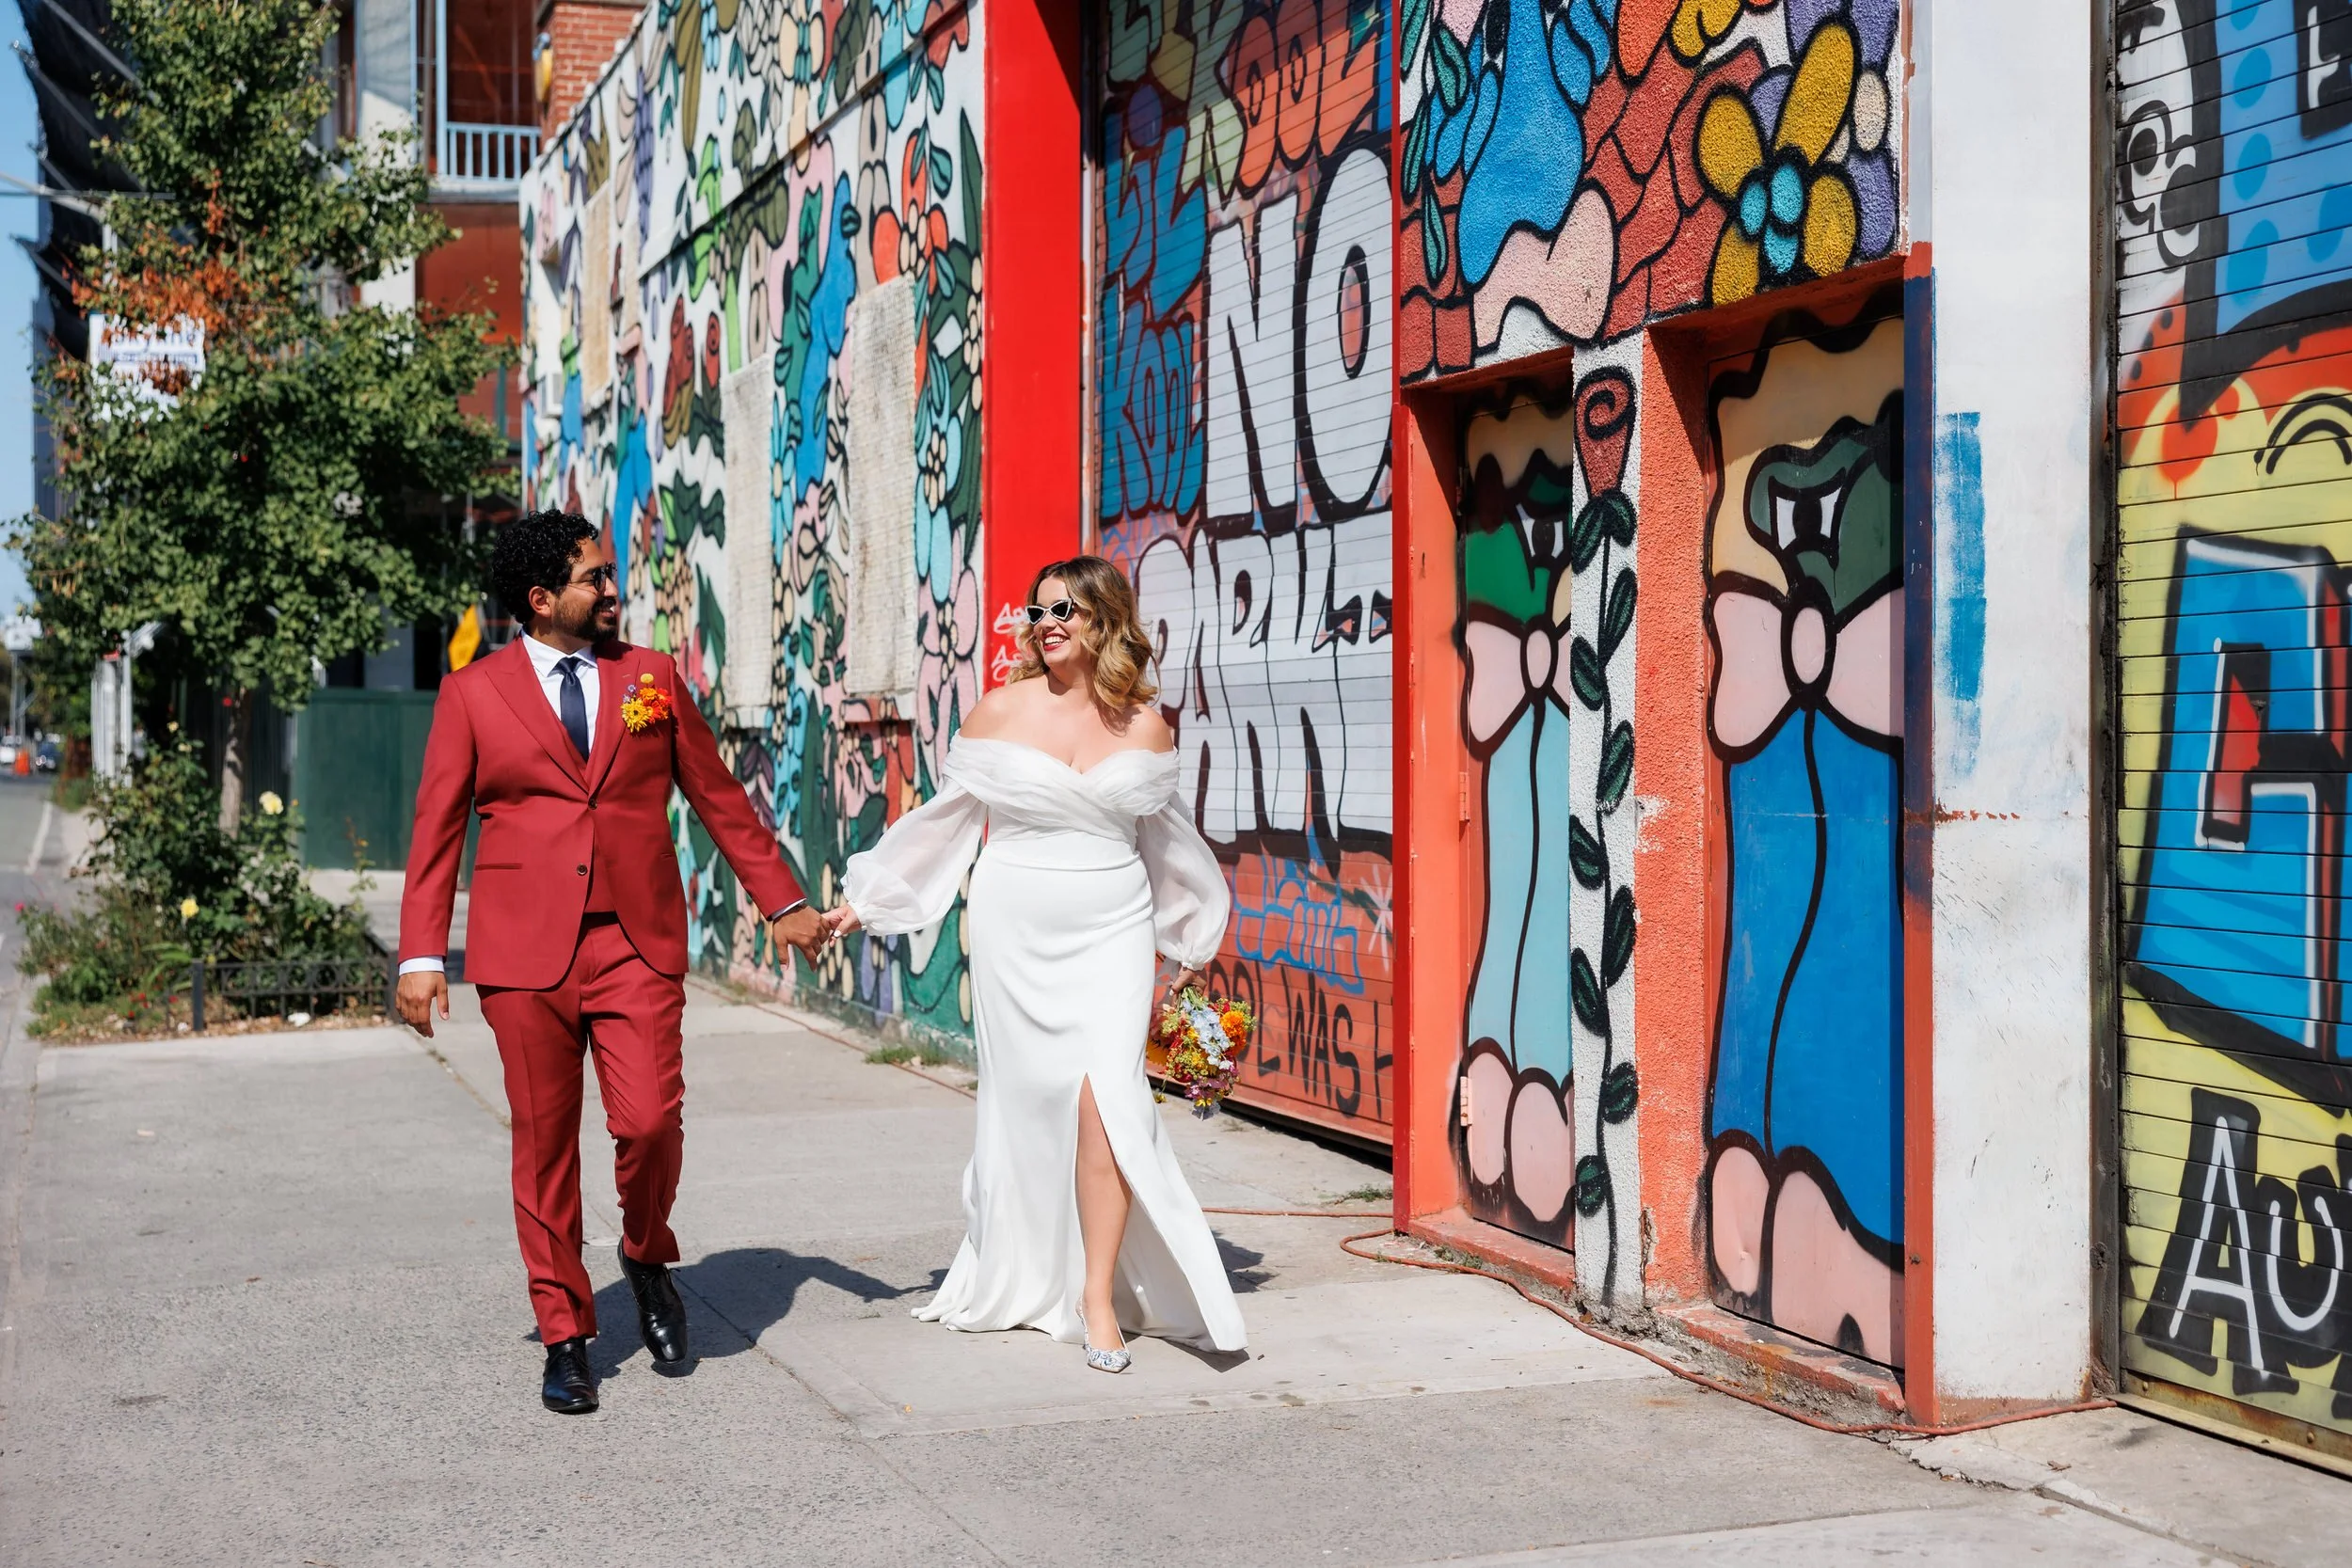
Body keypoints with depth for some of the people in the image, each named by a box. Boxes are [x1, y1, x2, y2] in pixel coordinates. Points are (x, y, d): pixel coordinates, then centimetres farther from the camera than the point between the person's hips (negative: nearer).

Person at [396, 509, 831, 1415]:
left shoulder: (651, 677, 10)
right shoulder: (473, 695, 5)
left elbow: (716, 797, 15)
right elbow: (436, 830, 4)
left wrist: (783, 904, 13)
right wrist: (422, 955, -3)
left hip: (637, 942, 1)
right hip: (525, 950, -1)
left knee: (650, 1121, -12)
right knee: (545, 1146, 3)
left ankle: (647, 1256, 20)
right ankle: (565, 1339, 17)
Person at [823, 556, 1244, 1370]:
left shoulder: (1143, 727, 4)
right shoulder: (1000, 712, 0)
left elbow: (1164, 835, 19)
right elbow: (946, 816, 9)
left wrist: (1194, 935, 29)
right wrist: (863, 902, 10)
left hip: (1110, 933, 0)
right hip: (1015, 932, 0)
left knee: (1106, 1093, -14)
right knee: (1025, 1103, 4)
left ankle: (1100, 1295, -5)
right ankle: (1012, 1281, 22)